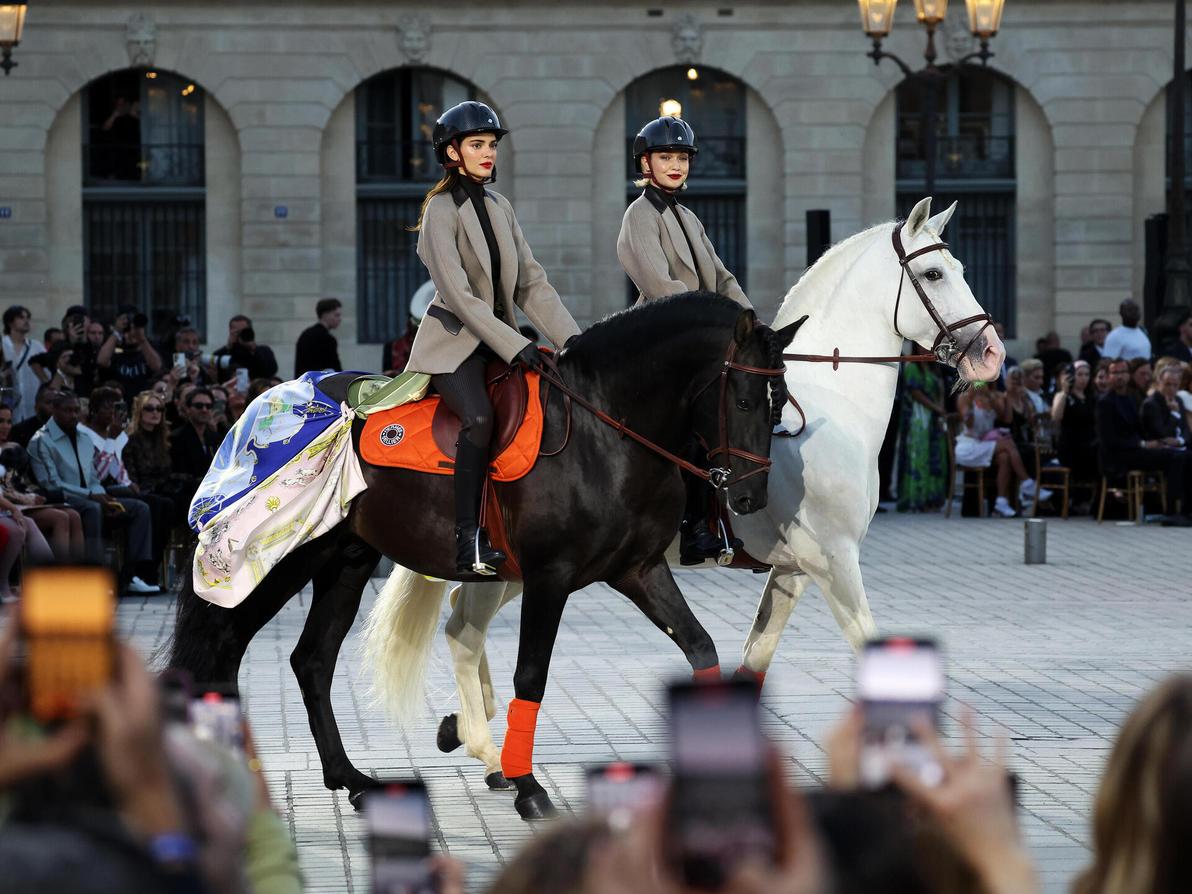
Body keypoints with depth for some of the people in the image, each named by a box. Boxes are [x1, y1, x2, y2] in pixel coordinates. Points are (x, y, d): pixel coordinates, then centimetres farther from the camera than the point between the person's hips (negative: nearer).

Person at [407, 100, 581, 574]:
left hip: (501, 337, 7)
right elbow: (457, 294, -17)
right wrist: (514, 346, -22)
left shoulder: (499, 207, 12)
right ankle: (469, 540, -32)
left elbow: (530, 282, 10)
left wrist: (570, 336, -3)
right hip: (455, 341, -7)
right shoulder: (442, 210, -9)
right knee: (480, 418, -32)